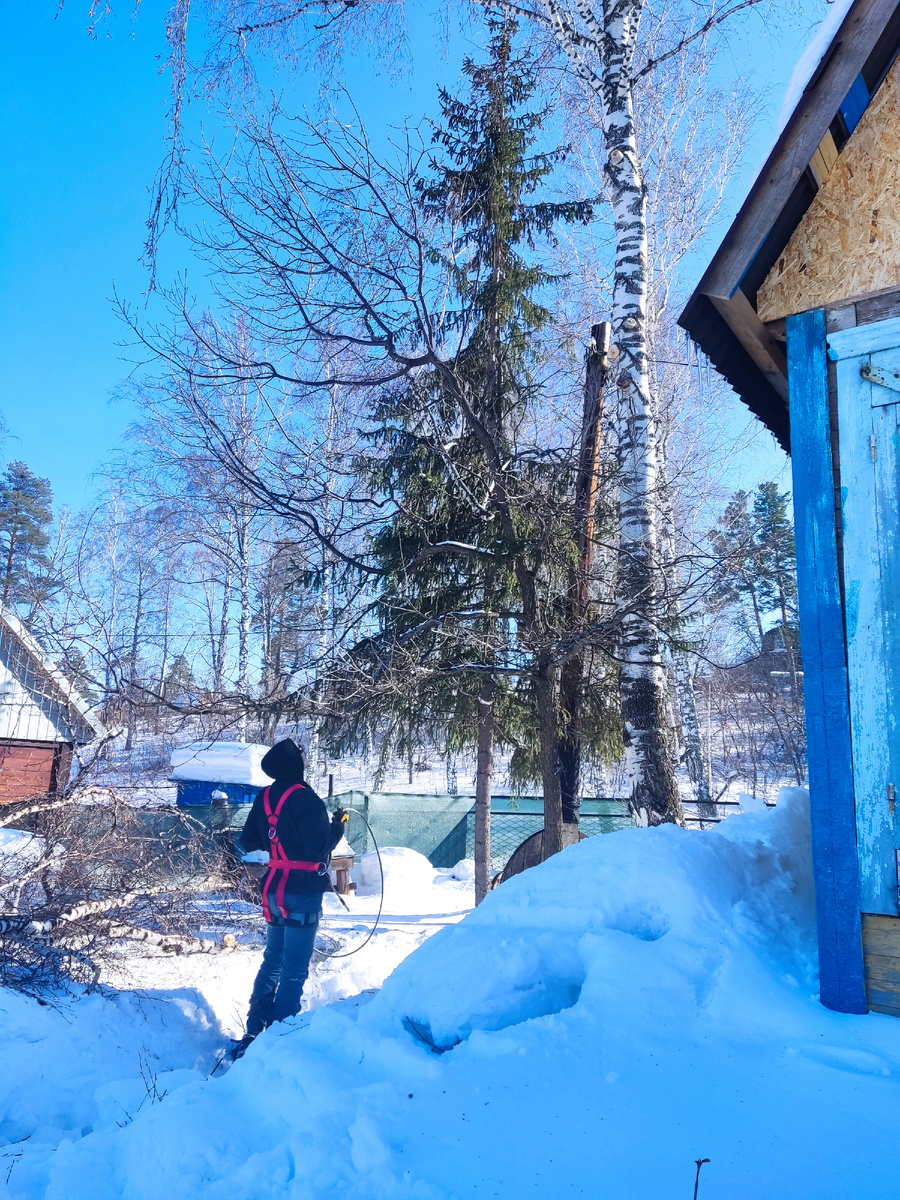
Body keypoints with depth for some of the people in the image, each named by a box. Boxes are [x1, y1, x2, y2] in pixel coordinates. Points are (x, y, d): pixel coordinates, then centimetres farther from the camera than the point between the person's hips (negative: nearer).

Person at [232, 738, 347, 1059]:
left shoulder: (264, 798, 3)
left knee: (273, 960, 20)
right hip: (303, 893, -7)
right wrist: (338, 825, -7)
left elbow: (247, 842, 11)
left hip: (274, 891, 7)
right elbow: (320, 847, -22)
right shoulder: (304, 798, -19)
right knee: (294, 969, 2)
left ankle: (254, 1031, 24)